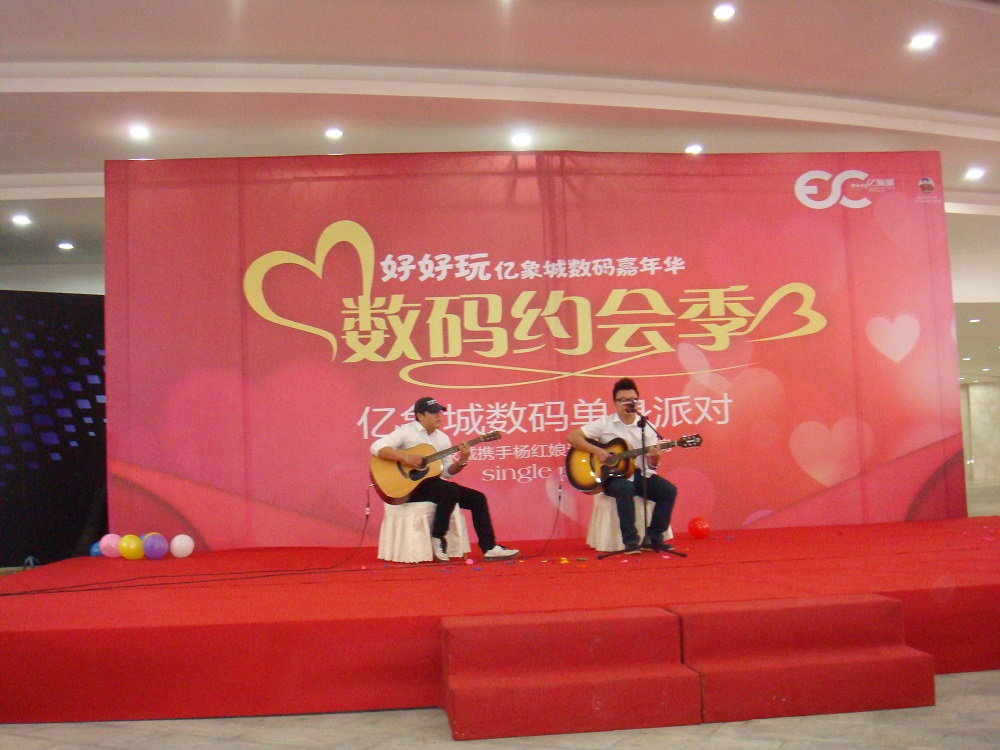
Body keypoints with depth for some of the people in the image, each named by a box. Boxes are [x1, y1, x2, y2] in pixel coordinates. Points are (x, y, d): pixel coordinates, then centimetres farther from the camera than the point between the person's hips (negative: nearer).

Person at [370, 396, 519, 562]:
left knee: (477, 498, -2)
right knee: (452, 490, -32)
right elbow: (376, 447, -21)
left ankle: (489, 548, 1)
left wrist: (461, 461, -9)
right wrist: (404, 457, -30)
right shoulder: (406, 432, -8)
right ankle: (437, 538, -14)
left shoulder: (442, 438, 12)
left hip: (433, 484, 8)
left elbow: (447, 472, 10)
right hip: (411, 486, -8)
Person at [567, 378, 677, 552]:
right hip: (613, 475, -4)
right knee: (625, 488, -37)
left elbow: (652, 464, 2)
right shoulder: (604, 423, -1)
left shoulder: (646, 426, 6)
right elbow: (572, 437, -7)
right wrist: (595, 450, -18)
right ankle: (631, 540, -27)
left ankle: (653, 537, -9)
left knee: (669, 490, -20)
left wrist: (655, 457, -22)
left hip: (640, 474, 4)